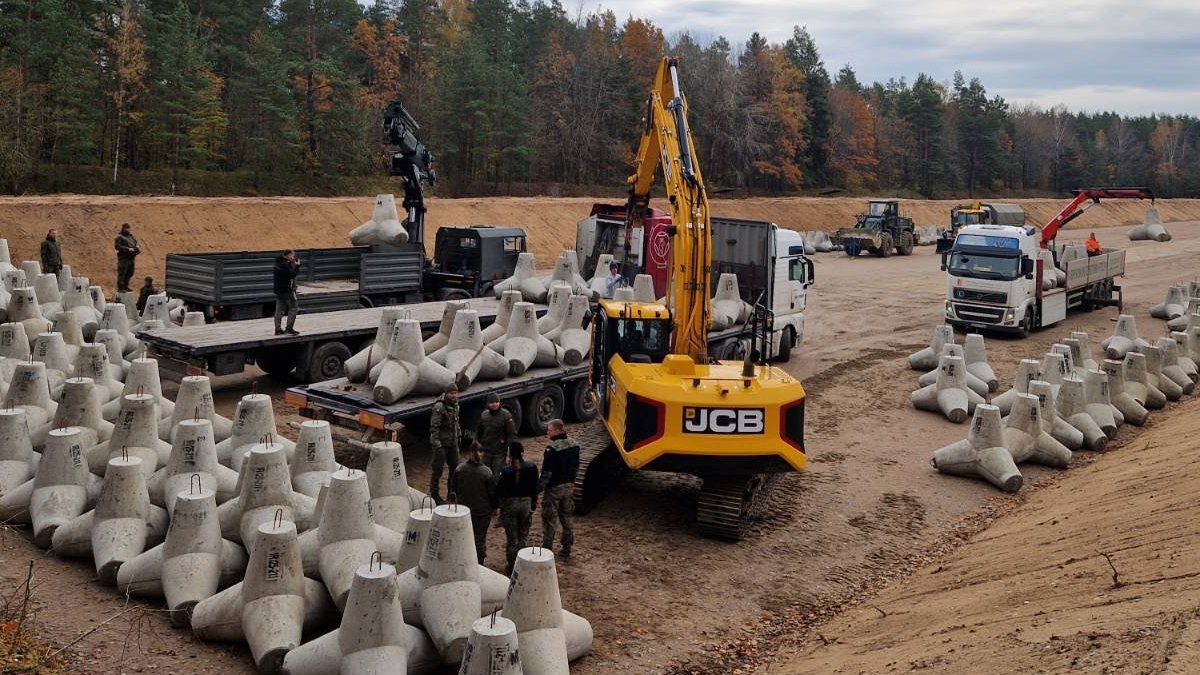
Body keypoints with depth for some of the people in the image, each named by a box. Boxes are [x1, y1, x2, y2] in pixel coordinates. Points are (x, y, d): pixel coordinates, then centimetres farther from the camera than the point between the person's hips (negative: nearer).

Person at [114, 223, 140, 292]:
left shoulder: (130, 236, 17)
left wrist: (137, 246, 4)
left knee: (130, 273, 13)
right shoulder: (119, 237, -6)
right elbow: (117, 246, -16)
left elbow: (135, 242, 29)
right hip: (123, 258, -8)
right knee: (122, 273, -6)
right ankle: (120, 288, -2)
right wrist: (128, 249, -22)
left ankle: (125, 287, 25)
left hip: (131, 258, 8)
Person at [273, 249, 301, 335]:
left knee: (279, 310, 10)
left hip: (278, 290, 9)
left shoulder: (278, 263, 12)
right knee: (292, 309, 0)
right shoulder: (285, 264, -18)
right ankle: (289, 328, -3)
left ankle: (278, 329, 11)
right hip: (287, 290, -9)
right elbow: (292, 274, -23)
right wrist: (297, 266, -12)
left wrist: (294, 264, 5)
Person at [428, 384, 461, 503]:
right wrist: (436, 444, -21)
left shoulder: (455, 406, 8)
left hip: (453, 443, 8)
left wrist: (458, 435, 17)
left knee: (455, 468, 14)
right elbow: (434, 427, -19)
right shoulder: (439, 407, -18)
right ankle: (434, 494, 13)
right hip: (441, 443, -8)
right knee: (438, 469, 1)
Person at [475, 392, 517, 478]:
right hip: (486, 452, 5)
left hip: (500, 452, -5)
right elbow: (478, 432, 16)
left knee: (498, 475, -7)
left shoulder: (506, 415, -11)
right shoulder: (484, 415, 5)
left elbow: (512, 434, -11)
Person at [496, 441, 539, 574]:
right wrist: (533, 504, 12)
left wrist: (498, 503, 6)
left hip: (510, 504, -2)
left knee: (511, 538, 11)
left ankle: (511, 567, 21)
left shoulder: (506, 471, -20)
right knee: (524, 536, 18)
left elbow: (499, 490, -12)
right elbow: (535, 488, -1)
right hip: (526, 503, 2)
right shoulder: (532, 468, -11)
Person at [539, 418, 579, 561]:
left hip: (554, 488, -7)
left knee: (550, 520, 4)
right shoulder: (573, 446, 2)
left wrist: (539, 488, -13)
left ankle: (547, 550, 11)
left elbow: (547, 472, -21)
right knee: (567, 518, 15)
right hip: (568, 487, 7)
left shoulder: (552, 449, -22)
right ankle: (566, 551, 21)